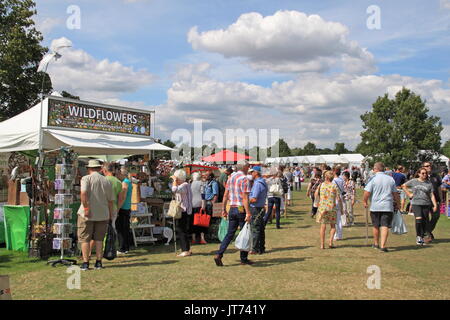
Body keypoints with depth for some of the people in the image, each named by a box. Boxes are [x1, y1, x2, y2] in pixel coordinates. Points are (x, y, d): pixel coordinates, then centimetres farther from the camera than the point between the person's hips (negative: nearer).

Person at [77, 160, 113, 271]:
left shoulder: (86, 178, -4)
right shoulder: (107, 181, 6)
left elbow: (83, 193, -21)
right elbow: (110, 200, 8)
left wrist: (86, 208, -17)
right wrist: (110, 215, 17)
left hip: (87, 214, -3)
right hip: (103, 214, 3)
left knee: (85, 239, 6)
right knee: (99, 239, 12)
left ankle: (85, 263, 5)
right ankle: (98, 262, 13)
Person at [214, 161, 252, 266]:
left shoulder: (231, 177, 10)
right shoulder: (244, 179, -12)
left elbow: (226, 195, 11)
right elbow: (245, 198, -19)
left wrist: (223, 209, 16)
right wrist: (248, 213, -20)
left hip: (232, 209, 7)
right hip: (241, 209, -7)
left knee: (230, 233, 10)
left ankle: (219, 254, -1)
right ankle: (244, 259, 13)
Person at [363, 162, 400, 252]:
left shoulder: (373, 179, -4)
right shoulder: (390, 179, 7)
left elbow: (367, 192, -10)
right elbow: (395, 194, 12)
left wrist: (365, 202, 5)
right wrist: (398, 203, 25)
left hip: (375, 206, -1)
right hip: (388, 207, 1)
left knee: (376, 226, 13)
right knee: (385, 226, -3)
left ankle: (376, 243, 28)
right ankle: (383, 245, -12)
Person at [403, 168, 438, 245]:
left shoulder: (429, 183, 5)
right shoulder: (413, 181, 5)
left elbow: (432, 195, 2)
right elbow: (404, 186, 18)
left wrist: (435, 205, -7)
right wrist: (409, 194, 9)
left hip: (426, 204, 2)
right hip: (416, 204, -1)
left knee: (424, 221, 3)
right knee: (419, 219, -18)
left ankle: (422, 237, 18)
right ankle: (418, 236, -4)